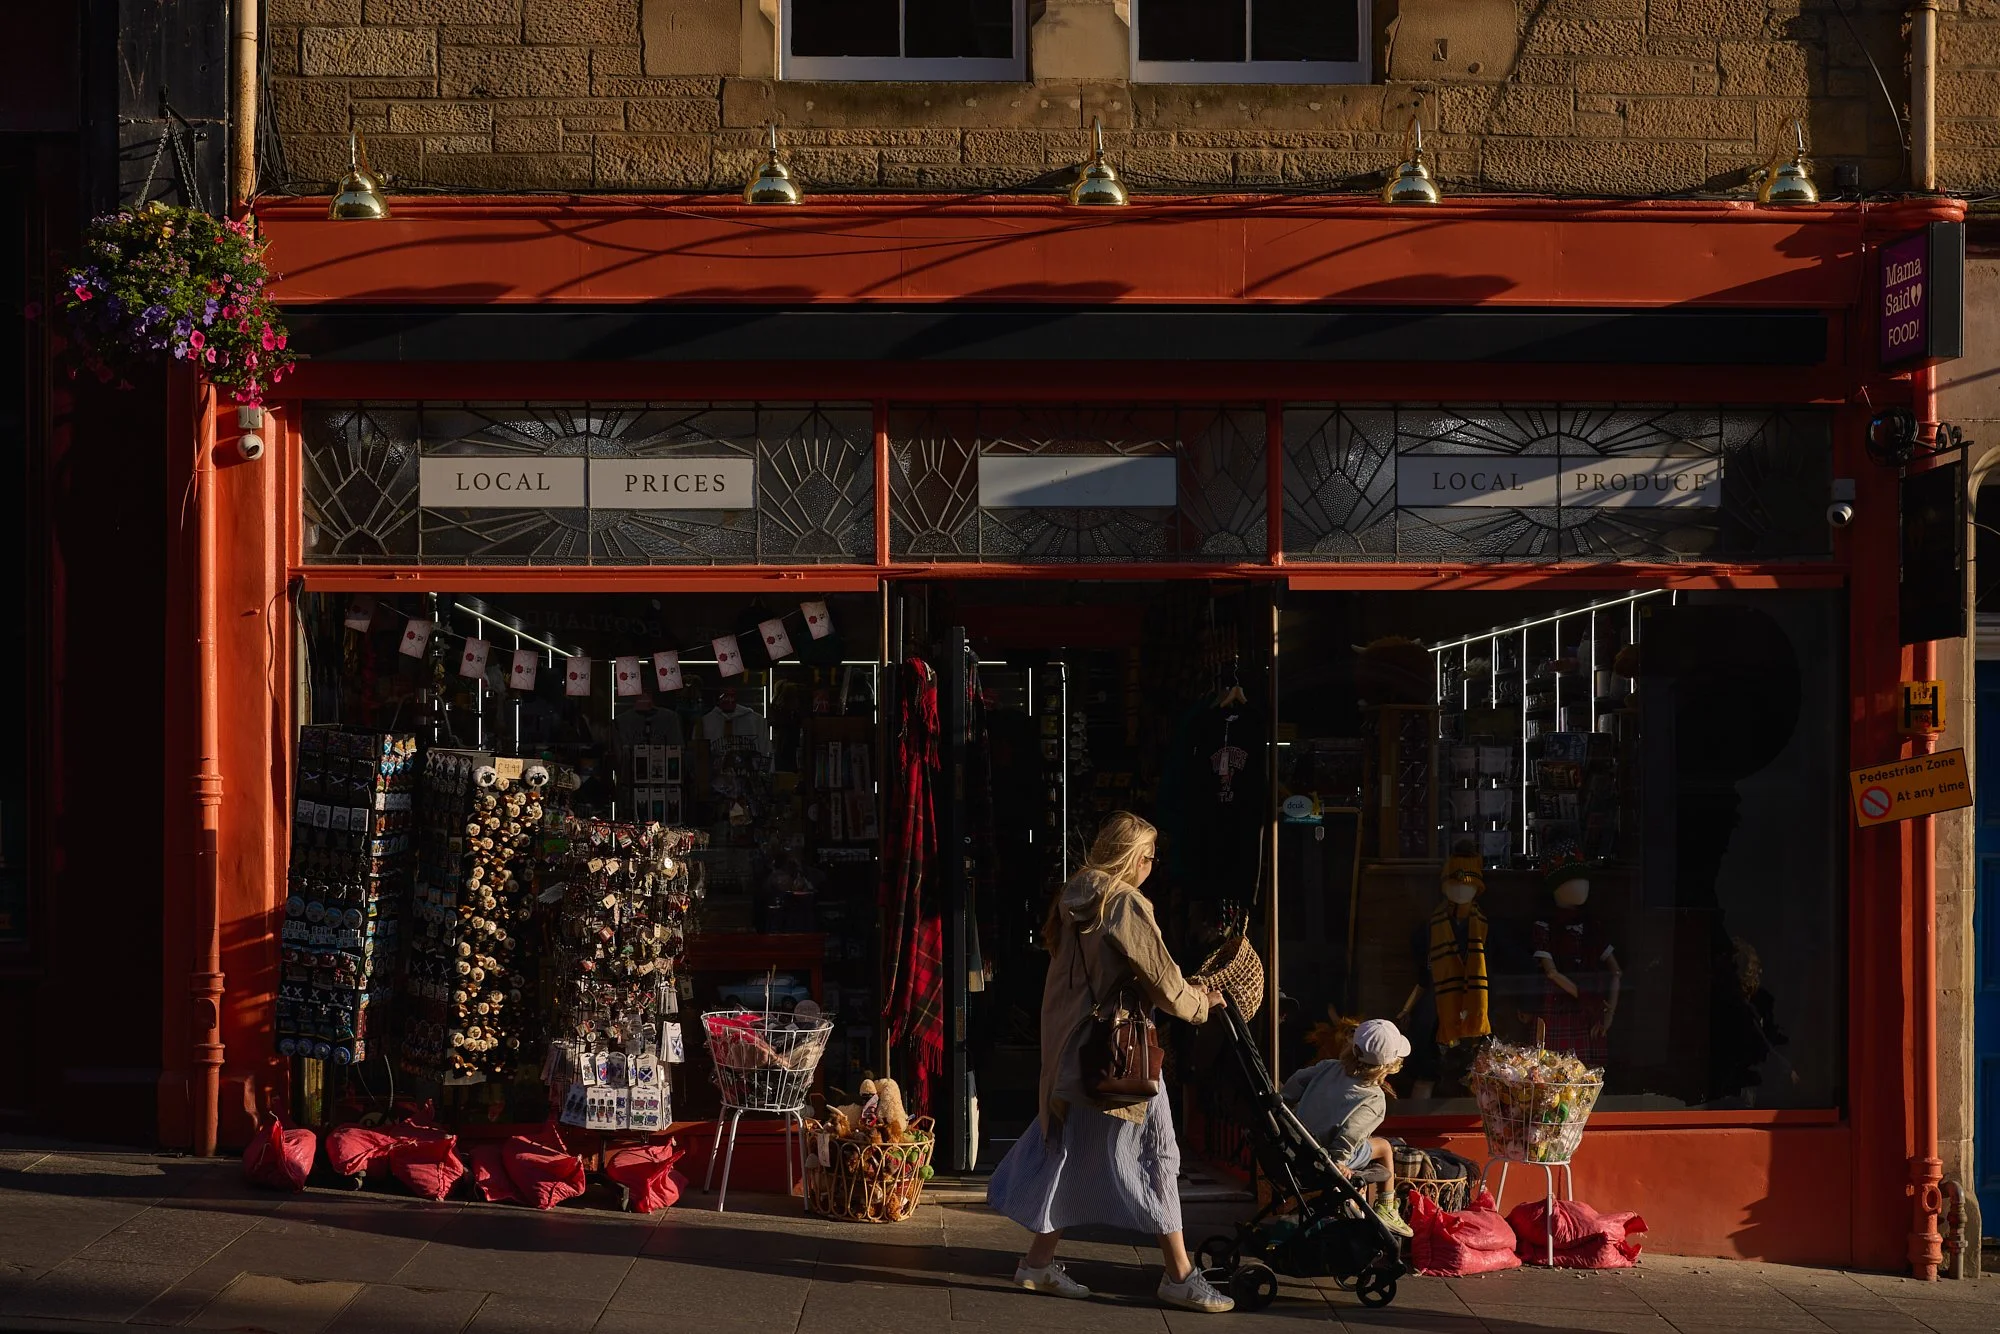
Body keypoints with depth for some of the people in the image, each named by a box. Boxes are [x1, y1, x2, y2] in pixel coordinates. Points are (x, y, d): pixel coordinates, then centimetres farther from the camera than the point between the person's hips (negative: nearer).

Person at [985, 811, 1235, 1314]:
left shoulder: (1072, 901, 8)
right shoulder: (1127, 906, -17)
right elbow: (1163, 983, -16)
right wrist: (1203, 1003, 4)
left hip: (1069, 1044, 8)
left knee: (1071, 1150, 16)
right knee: (1156, 1153, -1)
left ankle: (1040, 1260, 20)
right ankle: (1180, 1276, 2)